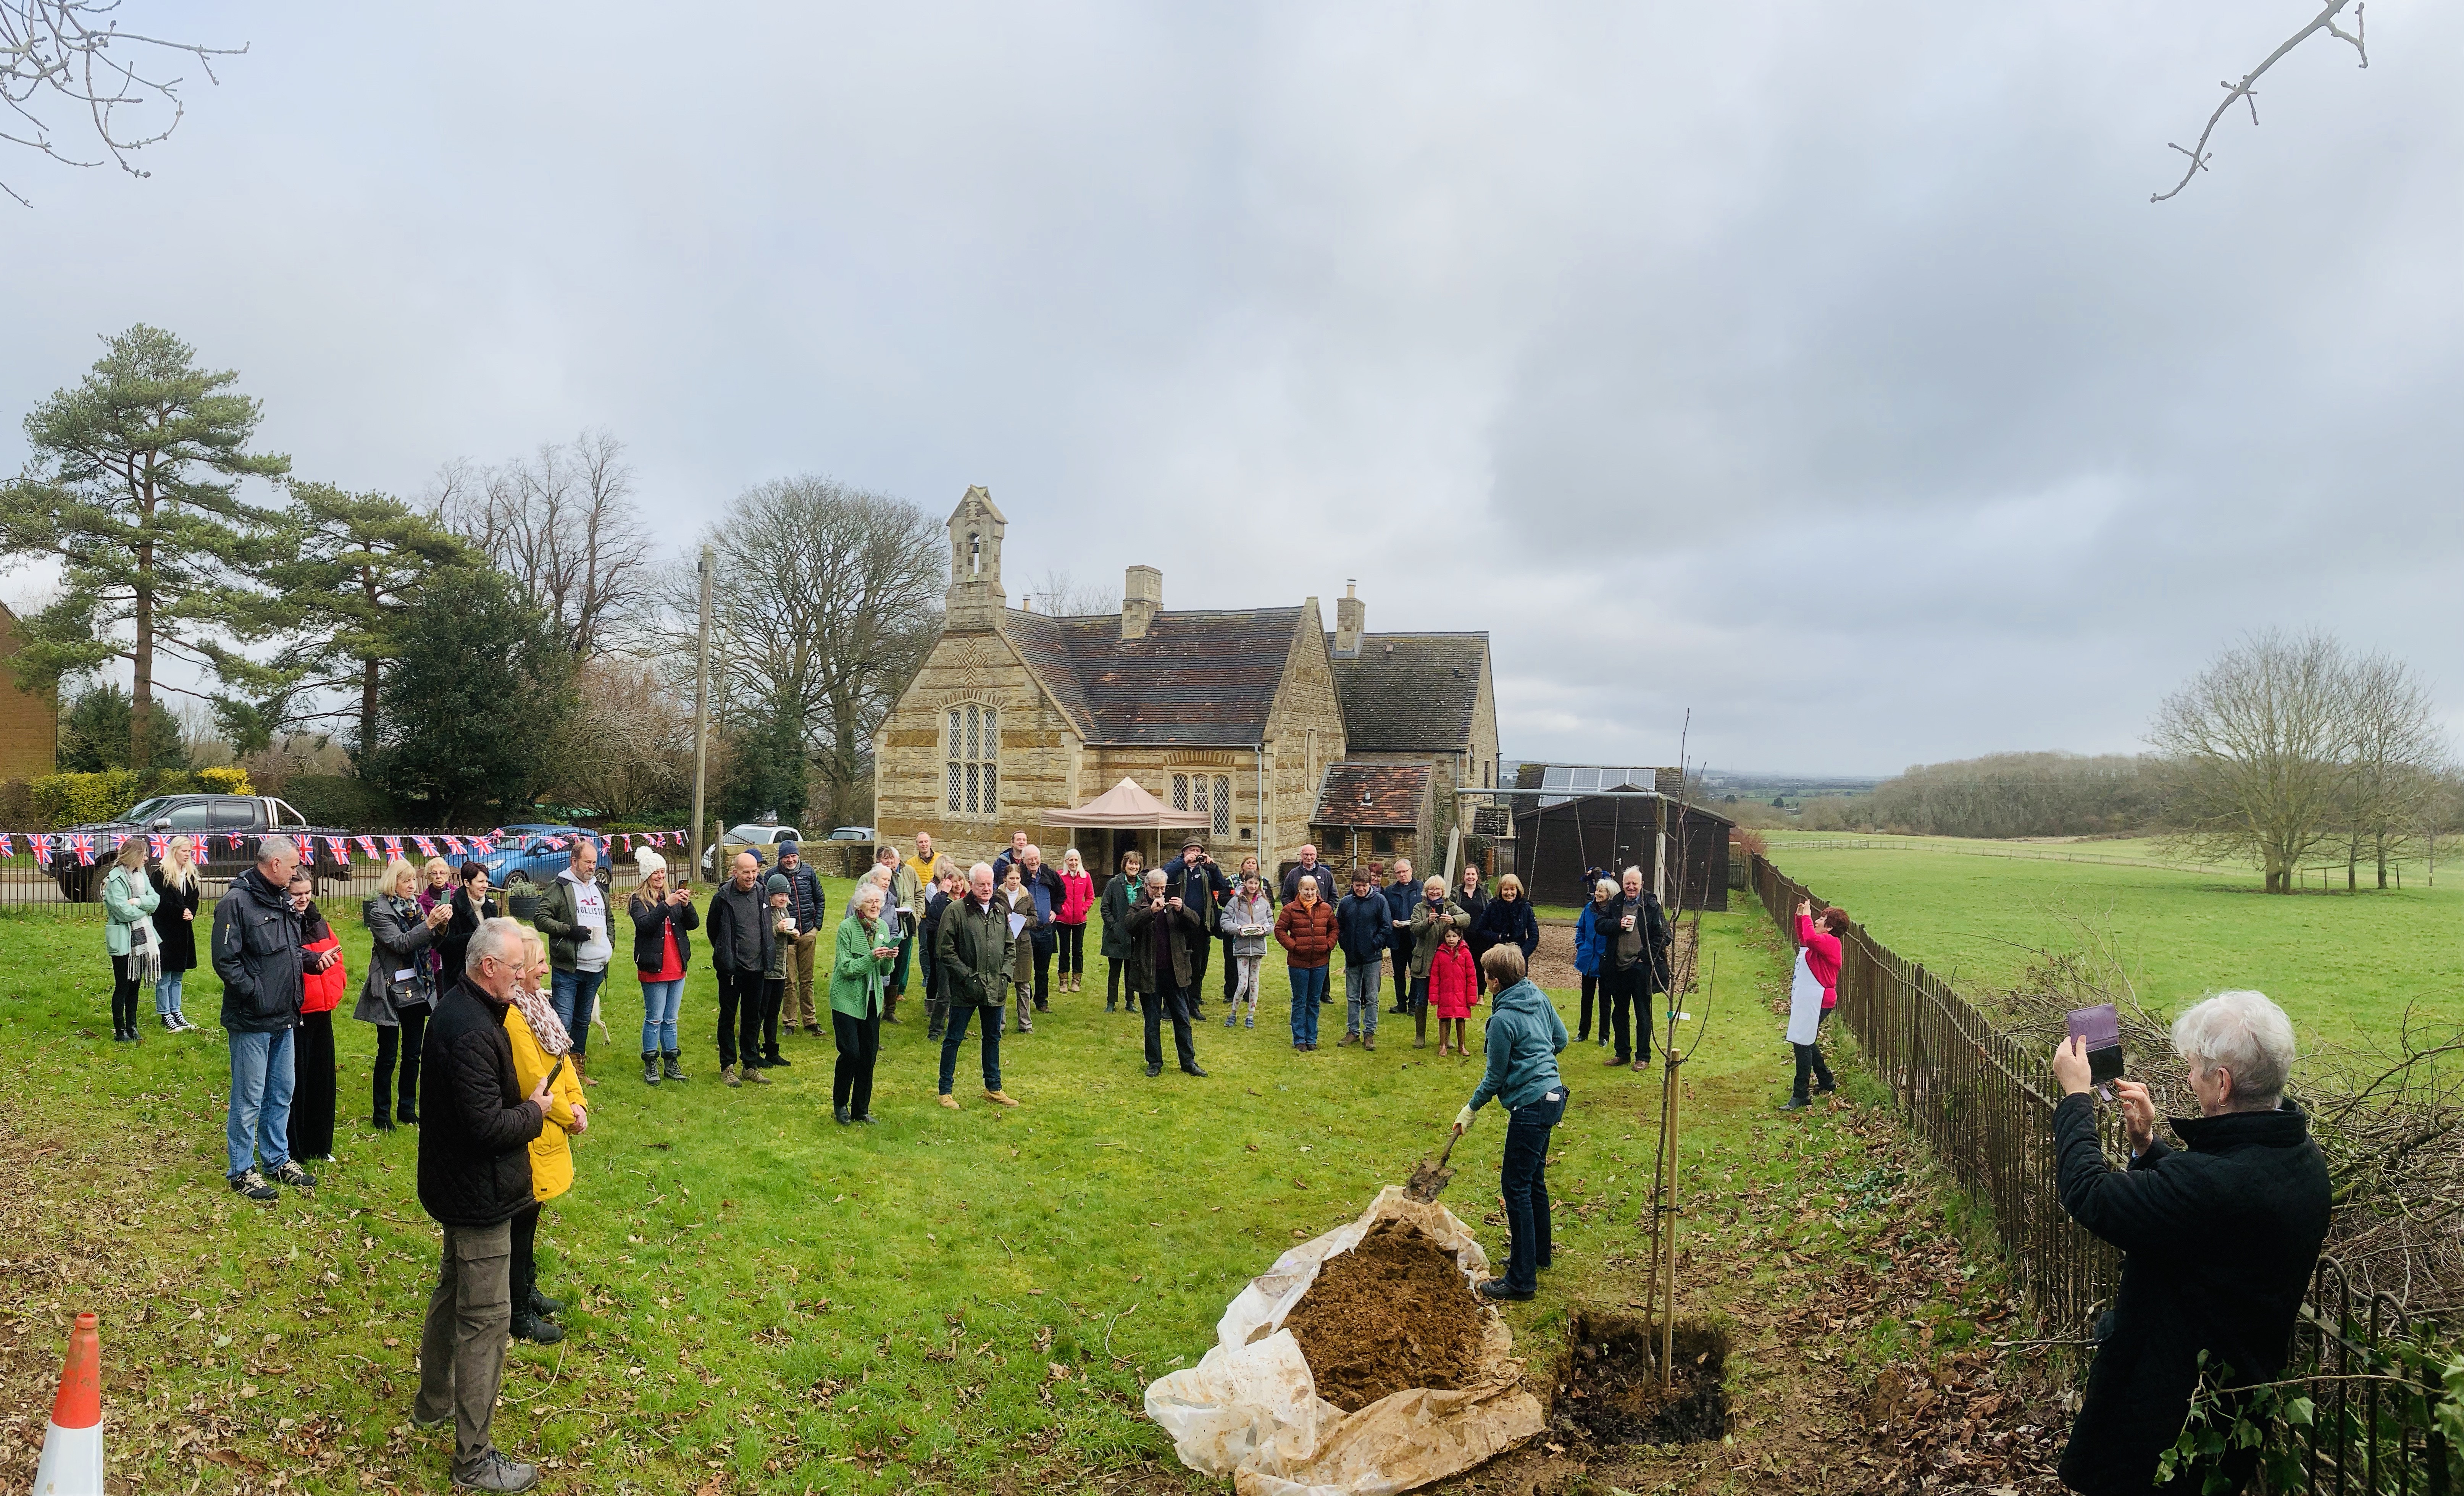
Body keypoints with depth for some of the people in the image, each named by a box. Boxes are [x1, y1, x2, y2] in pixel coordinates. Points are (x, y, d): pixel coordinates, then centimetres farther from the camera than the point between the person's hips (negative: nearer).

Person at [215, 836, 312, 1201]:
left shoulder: (282, 900, 10)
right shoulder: (236, 901, -16)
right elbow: (226, 961, -18)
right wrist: (255, 994, -18)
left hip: (283, 1019, 8)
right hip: (251, 1021, -8)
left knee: (281, 1094, 17)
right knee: (248, 1099, 3)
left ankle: (278, 1160, 29)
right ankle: (242, 1171, 15)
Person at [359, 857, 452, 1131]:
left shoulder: (415, 905, 8)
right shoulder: (379, 910, -10)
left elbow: (430, 944, 9)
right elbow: (400, 944, -20)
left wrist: (441, 926, -10)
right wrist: (429, 924, -30)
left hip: (417, 989, 6)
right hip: (391, 991, -6)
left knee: (413, 1054, 11)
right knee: (388, 1055, 3)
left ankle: (407, 1109, 22)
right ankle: (381, 1114, 14)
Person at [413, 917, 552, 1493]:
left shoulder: (461, 1008, 2)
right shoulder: (472, 1032, -30)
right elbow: (490, 1128, -31)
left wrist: (524, 1100, 0)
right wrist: (535, 1111, -14)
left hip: (458, 1182, 11)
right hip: (479, 1195, -11)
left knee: (453, 1290, 27)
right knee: (486, 1317, -1)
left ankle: (434, 1401, 47)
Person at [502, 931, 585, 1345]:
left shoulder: (536, 1003, 7)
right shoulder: (511, 1015, -25)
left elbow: (560, 1058, 10)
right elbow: (533, 1079, -24)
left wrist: (578, 1102, -2)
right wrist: (569, 1117, -12)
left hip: (548, 1130, 9)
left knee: (529, 1217, 21)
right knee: (521, 1222, 4)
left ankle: (527, 1292, 36)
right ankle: (519, 1314, 17)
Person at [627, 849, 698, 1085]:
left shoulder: (673, 895, 9)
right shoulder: (639, 900, -3)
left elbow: (694, 924, 2)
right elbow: (645, 924, -21)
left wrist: (687, 904, -16)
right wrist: (667, 905, -29)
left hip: (677, 968, 5)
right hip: (653, 968, -5)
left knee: (671, 1019, 12)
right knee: (654, 1019, 0)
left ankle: (671, 1063, 19)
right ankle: (651, 1065, 10)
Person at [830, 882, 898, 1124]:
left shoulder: (883, 927, 4)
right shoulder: (847, 927, -12)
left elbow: (886, 971, 8)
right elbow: (846, 968, -16)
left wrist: (890, 959, -13)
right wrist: (871, 957, -27)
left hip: (872, 999, 5)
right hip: (847, 998, -5)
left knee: (869, 1055, 5)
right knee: (851, 1053, -9)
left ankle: (861, 1109, 18)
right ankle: (840, 1105, 13)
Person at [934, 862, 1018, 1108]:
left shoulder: (1001, 911, 7)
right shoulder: (956, 911, -9)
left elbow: (1010, 945, 16)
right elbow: (945, 950, -11)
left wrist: (1004, 973, 3)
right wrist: (967, 977, -14)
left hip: (995, 987, 5)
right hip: (964, 988, -5)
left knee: (993, 1038, 16)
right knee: (953, 1039, 4)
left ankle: (993, 1088, 28)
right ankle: (945, 1091, 15)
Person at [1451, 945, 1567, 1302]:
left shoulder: (1504, 1020, -20)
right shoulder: (1539, 997, 3)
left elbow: (1495, 1079, -11)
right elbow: (1561, 1040, 16)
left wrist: (1470, 1111, 2)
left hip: (1530, 1106, -9)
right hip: (1553, 1095, 9)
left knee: (1516, 1188, -4)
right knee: (1534, 1180, 22)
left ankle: (1522, 1279, 0)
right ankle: (1538, 1254, 37)